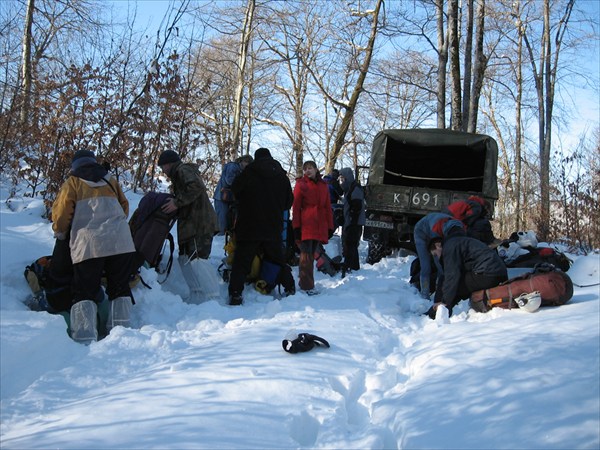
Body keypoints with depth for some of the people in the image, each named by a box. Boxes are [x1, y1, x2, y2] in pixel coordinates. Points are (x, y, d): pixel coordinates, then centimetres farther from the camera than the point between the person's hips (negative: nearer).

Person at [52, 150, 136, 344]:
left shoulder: (72, 183, 12)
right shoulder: (111, 181, 22)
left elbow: (61, 212, 5)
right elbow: (125, 207, 25)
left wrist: (60, 233, 23)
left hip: (87, 244, -2)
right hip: (121, 242, 2)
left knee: (84, 291, 4)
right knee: (119, 288, 14)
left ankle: (84, 338, -13)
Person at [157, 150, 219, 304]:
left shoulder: (183, 170, -5)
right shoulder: (180, 173, 28)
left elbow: (196, 187, -23)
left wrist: (177, 202, -21)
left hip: (199, 225, -11)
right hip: (191, 224, 11)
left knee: (197, 258, -16)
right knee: (185, 257, 12)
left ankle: (210, 295, -18)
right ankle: (197, 295, 15)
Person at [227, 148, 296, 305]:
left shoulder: (249, 171, -5)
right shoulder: (282, 175, 7)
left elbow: (234, 191, 1)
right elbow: (289, 201, 14)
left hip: (249, 226, -3)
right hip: (274, 228, 4)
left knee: (242, 261, -1)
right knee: (277, 258, 19)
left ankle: (235, 294, -10)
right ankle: (290, 288, 21)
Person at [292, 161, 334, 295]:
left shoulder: (323, 185, 15)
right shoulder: (301, 184, 2)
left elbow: (328, 207, 15)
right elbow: (296, 207, -2)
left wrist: (330, 226, 9)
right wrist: (296, 226, -9)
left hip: (320, 227, 5)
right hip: (305, 225, -4)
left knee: (312, 254, 8)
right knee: (306, 255, -7)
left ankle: (305, 282, 17)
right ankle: (307, 285, -5)